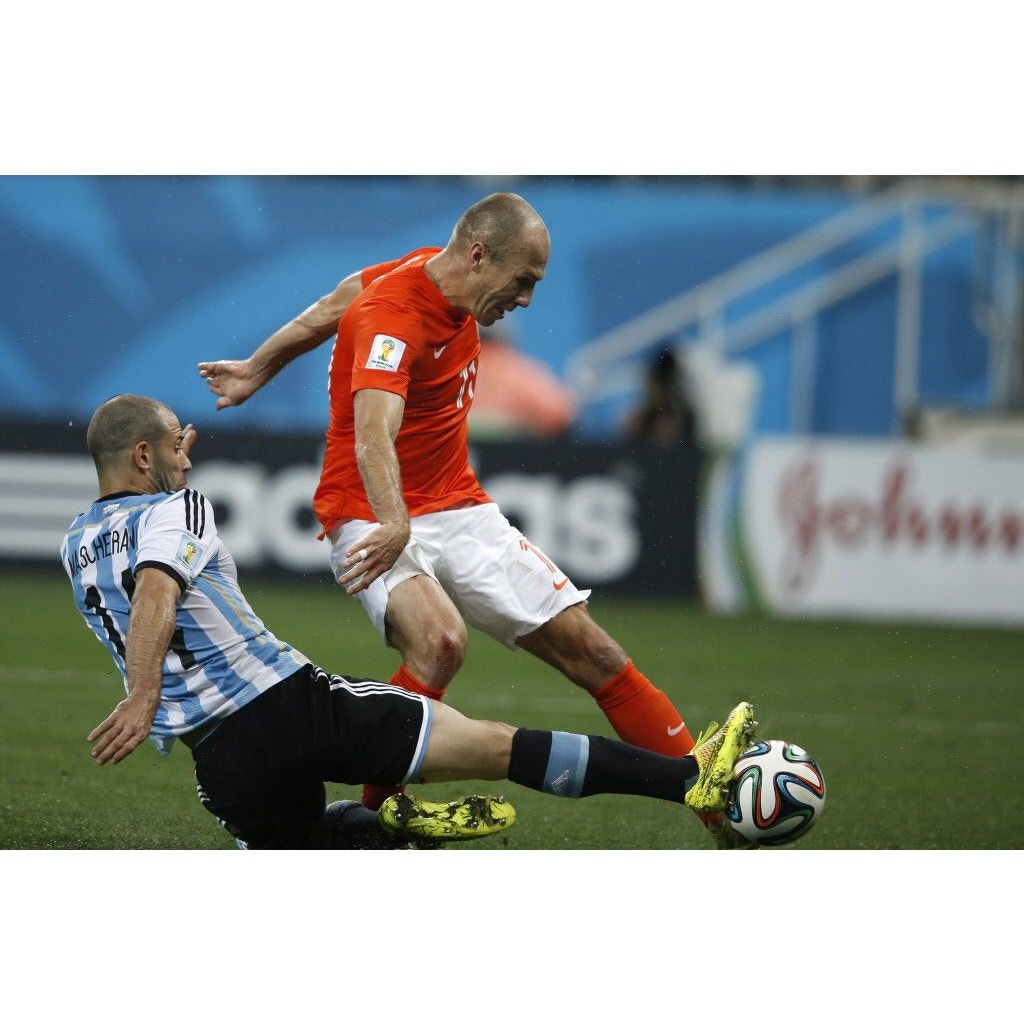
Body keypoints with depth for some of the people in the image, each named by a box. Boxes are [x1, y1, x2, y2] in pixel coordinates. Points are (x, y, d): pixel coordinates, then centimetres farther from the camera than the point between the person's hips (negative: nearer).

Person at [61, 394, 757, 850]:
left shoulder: (77, 546, 16)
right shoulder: (176, 509, -6)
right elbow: (155, 595, -26)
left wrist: (173, 461, 39)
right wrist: (143, 700, -36)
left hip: (219, 758, 7)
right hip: (293, 703, -6)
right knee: (493, 743, -7)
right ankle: (693, 779, -10)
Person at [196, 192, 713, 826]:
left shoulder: (437, 272, 3)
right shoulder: (394, 316, -24)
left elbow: (338, 303, 20)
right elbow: (373, 434, -42)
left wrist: (259, 369, 33)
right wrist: (393, 524, -59)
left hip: (460, 509, 8)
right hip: (375, 520, -8)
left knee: (589, 649, -1)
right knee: (440, 640, -37)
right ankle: (378, 817, -23)